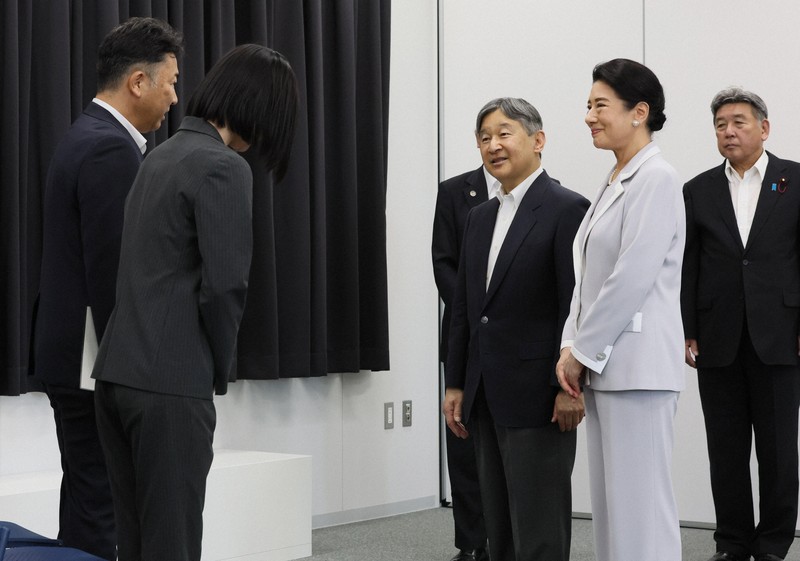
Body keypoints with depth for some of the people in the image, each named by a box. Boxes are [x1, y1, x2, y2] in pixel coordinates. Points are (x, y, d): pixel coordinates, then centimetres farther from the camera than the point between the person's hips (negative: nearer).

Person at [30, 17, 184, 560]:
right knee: (100, 513, -5)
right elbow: (111, 272, -22)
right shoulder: (111, 150, -18)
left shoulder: (88, 138, 14)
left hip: (76, 356, 10)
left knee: (88, 502, 14)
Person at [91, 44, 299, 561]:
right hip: (172, 383, -8)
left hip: (118, 373, 8)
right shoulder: (224, 168, -11)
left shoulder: (165, 155, 16)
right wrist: (221, 371, 0)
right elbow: (223, 286, -17)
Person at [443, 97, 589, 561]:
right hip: (487, 399, 8)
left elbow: (577, 305, -13)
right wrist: (455, 384, 13)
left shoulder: (567, 209, -8)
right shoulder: (480, 217, 16)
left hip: (537, 397, -8)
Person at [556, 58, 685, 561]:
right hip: (604, 366, 9)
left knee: (640, 504, -5)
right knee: (610, 503, 11)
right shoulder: (615, 182, 16)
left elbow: (632, 278, -18)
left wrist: (584, 351, -12)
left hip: (637, 364, -9)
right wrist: (572, 346, 5)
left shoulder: (656, 179, -12)